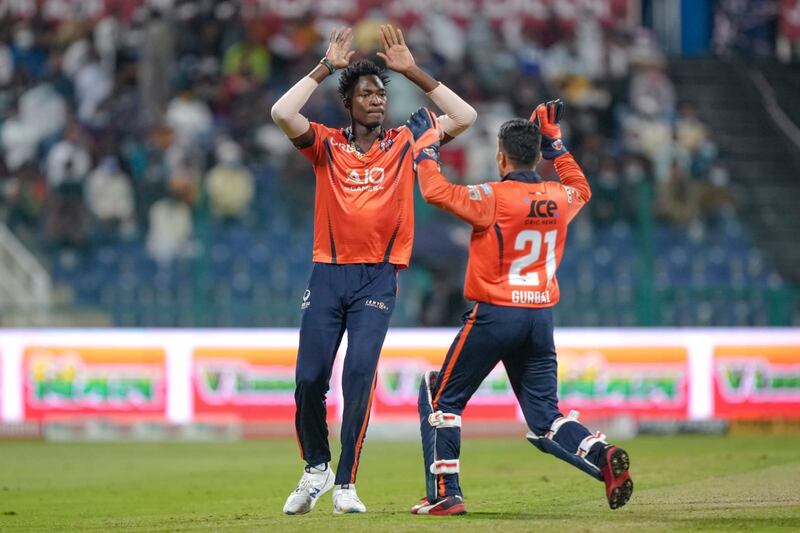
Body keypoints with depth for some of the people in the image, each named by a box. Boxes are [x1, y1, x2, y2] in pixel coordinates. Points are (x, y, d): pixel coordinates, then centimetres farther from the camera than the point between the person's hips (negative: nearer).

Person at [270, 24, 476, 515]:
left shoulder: (404, 144, 9)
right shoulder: (326, 144, 7)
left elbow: (465, 118, 0)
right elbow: (282, 113, -11)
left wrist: (413, 72, -2)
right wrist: (325, 68, -6)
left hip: (379, 277, -1)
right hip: (328, 274, 1)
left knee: (359, 375, -14)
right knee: (310, 379, -2)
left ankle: (346, 483, -7)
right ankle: (316, 469, 22)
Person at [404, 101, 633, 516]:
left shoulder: (493, 198, -11)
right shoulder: (559, 199, 6)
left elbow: (435, 190, -14)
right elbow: (580, 188, 30)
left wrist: (425, 146, 1)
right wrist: (555, 143, 32)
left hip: (495, 316, -5)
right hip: (541, 318, 5)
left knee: (440, 397, 9)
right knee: (546, 418, 10)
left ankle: (445, 494, 3)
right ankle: (602, 455, -17)